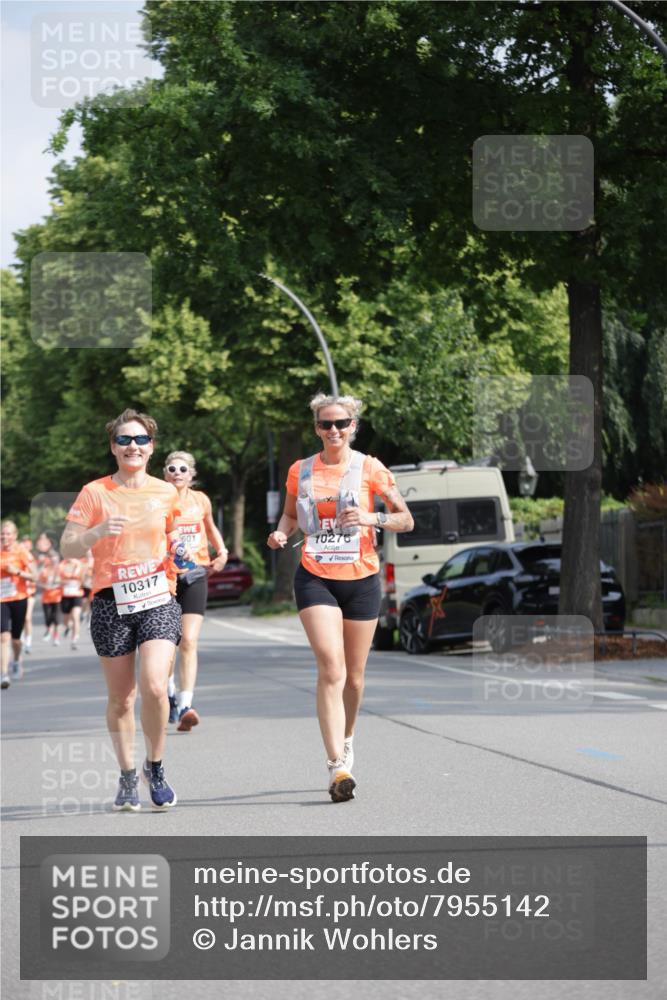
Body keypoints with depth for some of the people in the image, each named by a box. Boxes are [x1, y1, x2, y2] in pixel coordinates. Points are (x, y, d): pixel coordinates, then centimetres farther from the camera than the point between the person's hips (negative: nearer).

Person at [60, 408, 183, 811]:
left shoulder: (167, 493, 8)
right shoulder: (94, 493, 1)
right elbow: (68, 548, -3)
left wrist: (181, 546, 2)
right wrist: (97, 532, -21)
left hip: (158, 600, 0)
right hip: (111, 604, 0)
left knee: (154, 687, -18)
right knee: (121, 699, 5)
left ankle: (155, 767, 4)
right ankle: (128, 777, 24)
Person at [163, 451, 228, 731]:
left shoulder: (201, 500, 7)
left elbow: (210, 528, 25)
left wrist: (221, 551, 11)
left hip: (195, 575, 1)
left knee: (189, 642, -12)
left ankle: (185, 706, -19)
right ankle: (170, 693, 34)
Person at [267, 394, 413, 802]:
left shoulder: (369, 469, -1)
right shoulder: (300, 472, 5)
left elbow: (406, 519, 2)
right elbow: (291, 514, 21)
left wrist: (373, 518, -17)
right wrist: (281, 533, -1)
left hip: (361, 579, 0)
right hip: (315, 579, 0)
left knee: (354, 675, 10)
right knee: (331, 668, -17)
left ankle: (346, 742, 37)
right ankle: (338, 766, -22)